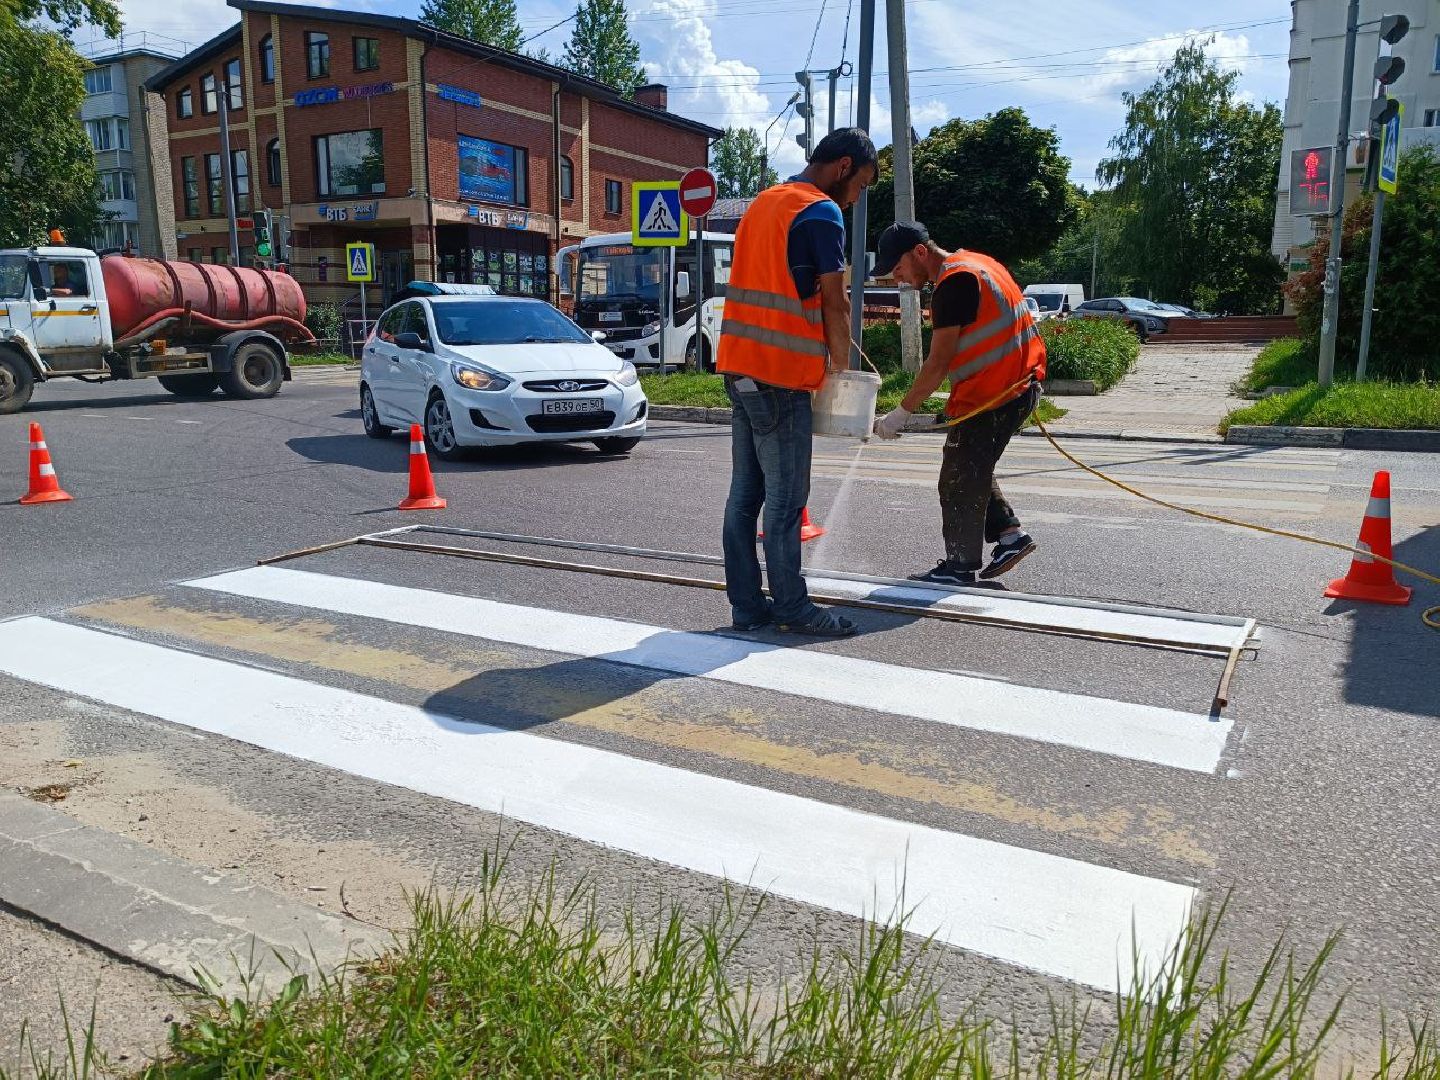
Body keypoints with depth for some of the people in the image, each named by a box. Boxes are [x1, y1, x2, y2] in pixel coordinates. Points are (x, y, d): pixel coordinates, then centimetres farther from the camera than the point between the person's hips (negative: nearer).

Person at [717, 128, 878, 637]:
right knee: (786, 498, -3)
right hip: (781, 375, -9)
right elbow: (834, 304, -8)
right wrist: (841, 370, 5)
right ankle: (792, 609, 5)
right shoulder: (820, 211, -8)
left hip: (741, 367, 9)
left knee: (745, 494, 9)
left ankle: (747, 605, 14)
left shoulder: (764, 202, 20)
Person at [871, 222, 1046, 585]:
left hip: (992, 395, -10)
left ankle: (961, 569, 9)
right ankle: (1010, 534, 22)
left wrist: (901, 413, -17)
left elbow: (939, 363, -21)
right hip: (1018, 385, 10)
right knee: (973, 470, 20)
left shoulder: (953, 283, -18)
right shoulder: (973, 263, 13)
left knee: (959, 481, -1)